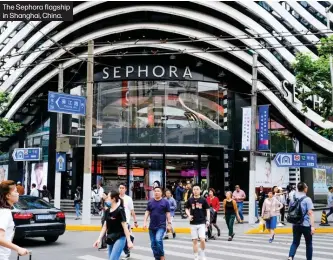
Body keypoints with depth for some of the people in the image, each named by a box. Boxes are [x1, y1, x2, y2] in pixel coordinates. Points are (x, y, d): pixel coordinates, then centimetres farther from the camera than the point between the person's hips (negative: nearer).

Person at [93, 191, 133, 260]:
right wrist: (99, 239, 8)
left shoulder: (120, 210, -11)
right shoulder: (107, 211, 8)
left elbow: (125, 226, -13)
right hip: (110, 239, 7)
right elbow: (105, 226, 13)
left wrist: (129, 241, -16)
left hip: (119, 238, -7)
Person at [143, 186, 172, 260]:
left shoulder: (165, 202, -1)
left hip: (161, 226, -4)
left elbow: (168, 213, 1)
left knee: (158, 240, -24)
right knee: (153, 244, 7)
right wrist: (145, 222, -3)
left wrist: (169, 224, -4)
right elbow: (147, 212, 7)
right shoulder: (150, 202, 6)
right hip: (152, 226, 4)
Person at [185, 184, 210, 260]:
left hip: (202, 223, -2)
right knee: (194, 240, 5)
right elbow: (187, 209, 13)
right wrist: (189, 215, -5)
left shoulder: (203, 200, -1)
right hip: (193, 223, 2)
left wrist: (208, 220, -4)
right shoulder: (190, 200, 2)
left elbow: (207, 210, 3)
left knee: (202, 239, -11)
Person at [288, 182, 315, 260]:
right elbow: (310, 213, -17)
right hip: (306, 225, -4)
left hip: (296, 224, 4)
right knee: (308, 243, 12)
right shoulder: (307, 199, -11)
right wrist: (312, 226, -19)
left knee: (295, 242, 8)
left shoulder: (293, 199, 5)